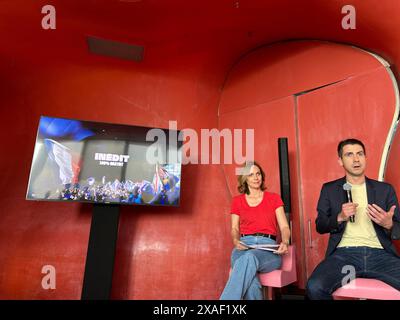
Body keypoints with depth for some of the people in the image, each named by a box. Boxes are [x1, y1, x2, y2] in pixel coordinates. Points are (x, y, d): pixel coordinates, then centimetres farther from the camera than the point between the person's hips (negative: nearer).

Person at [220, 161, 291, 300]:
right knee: (248, 274, -37)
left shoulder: (274, 198, 16)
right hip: (244, 246, 1)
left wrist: (284, 243, -14)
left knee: (249, 257, -38)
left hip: (268, 248, -1)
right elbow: (235, 228, 16)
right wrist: (236, 241, -8)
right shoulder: (237, 201, 18)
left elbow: (284, 227, 9)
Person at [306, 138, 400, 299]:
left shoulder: (385, 189, 15)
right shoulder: (329, 189, 12)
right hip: (344, 253, 0)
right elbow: (320, 226, 11)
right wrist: (339, 217, -9)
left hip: (379, 253, 1)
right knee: (314, 287, -28)